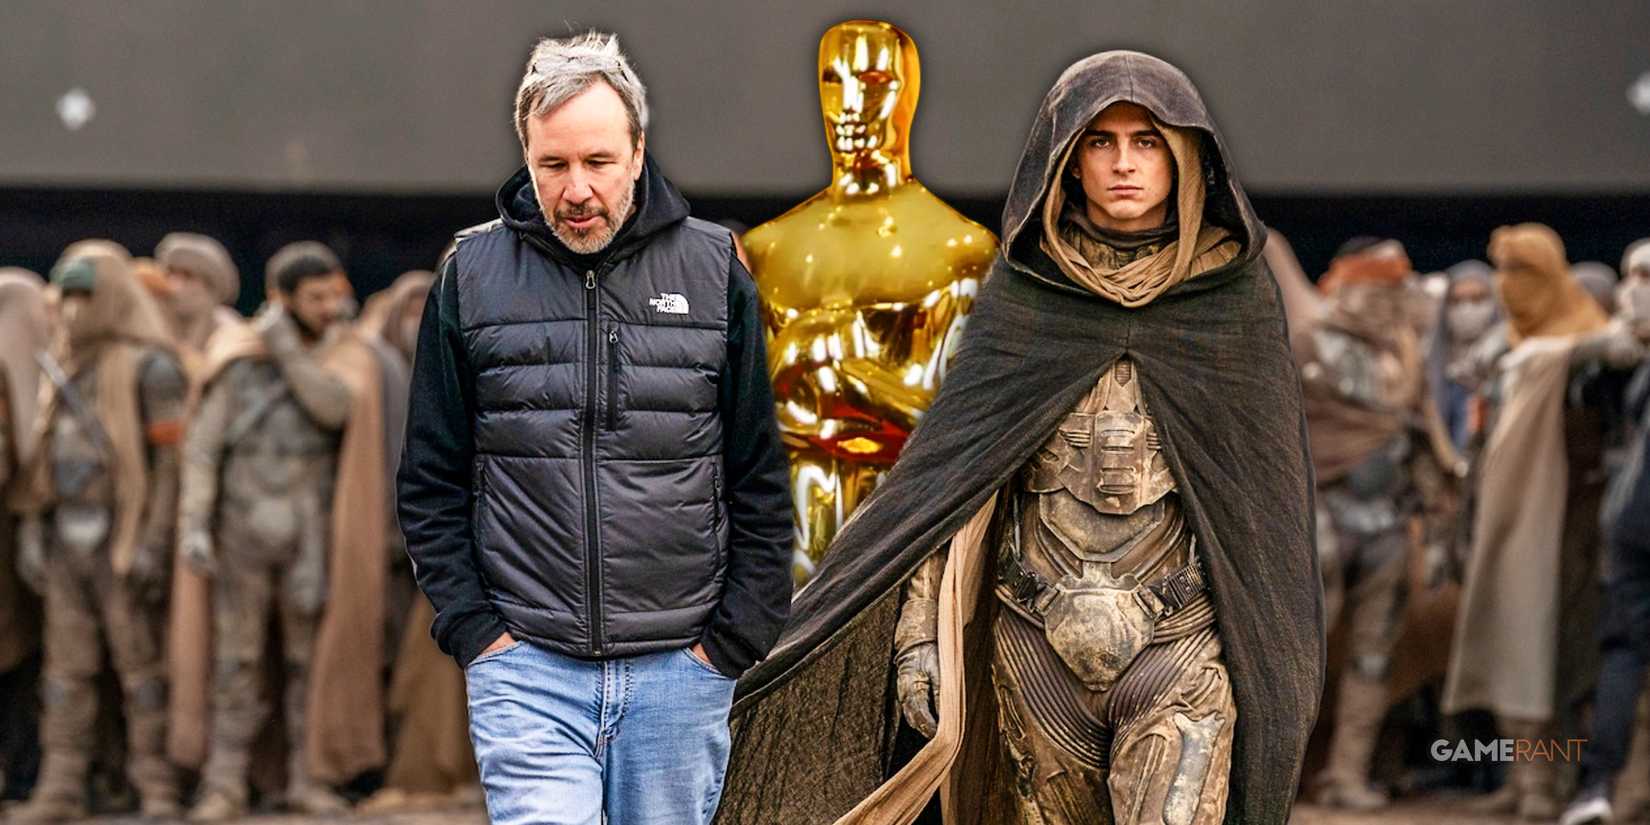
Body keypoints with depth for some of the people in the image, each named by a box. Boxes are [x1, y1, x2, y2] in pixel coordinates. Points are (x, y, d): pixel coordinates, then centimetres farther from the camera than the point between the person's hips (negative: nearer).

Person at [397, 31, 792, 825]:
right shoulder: (473, 274, 4)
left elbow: (760, 482, 7)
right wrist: (474, 630, -2)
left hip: (680, 669, 1)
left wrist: (734, 640, 0)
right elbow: (431, 483, 8)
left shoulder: (712, 269, 4)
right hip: (526, 663, -1)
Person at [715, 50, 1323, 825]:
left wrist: (1280, 656, 6)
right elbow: (955, 462, 1)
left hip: (1183, 645, -2)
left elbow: (1268, 479, 7)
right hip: (1038, 643, 2)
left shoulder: (1235, 291, 1)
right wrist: (920, 626, -7)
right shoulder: (1026, 289, 3)